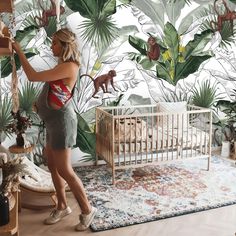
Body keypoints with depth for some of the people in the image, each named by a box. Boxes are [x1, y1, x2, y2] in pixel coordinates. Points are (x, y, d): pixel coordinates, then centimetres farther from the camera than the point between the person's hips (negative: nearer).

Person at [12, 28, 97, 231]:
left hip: (61, 120, -10)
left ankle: (88, 210, 13)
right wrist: (41, 102, 5)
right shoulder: (63, 65, 11)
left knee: (64, 170, -2)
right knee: (52, 165, 16)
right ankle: (63, 207, 31)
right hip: (54, 120, 10)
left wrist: (19, 51, -13)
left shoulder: (69, 67, -20)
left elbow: (33, 77, -23)